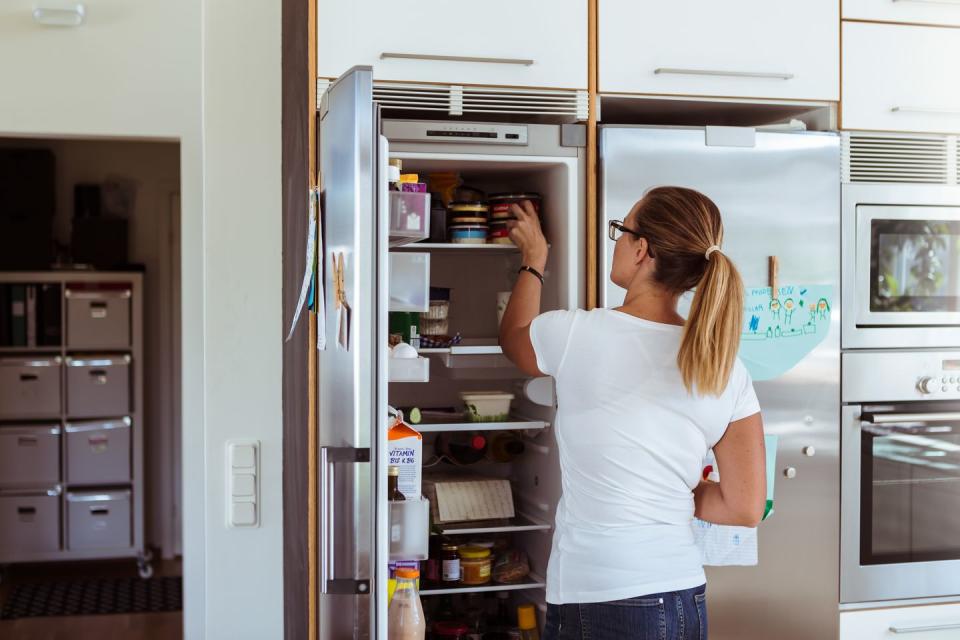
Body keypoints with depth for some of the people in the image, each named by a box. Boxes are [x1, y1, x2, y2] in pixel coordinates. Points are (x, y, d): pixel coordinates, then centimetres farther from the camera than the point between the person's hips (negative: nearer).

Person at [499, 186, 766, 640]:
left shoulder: (576, 334, -11)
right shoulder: (725, 369, -3)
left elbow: (513, 338, 13)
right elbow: (745, 507, -1)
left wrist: (533, 260, 28)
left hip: (595, 603, -4)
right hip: (685, 600, 4)